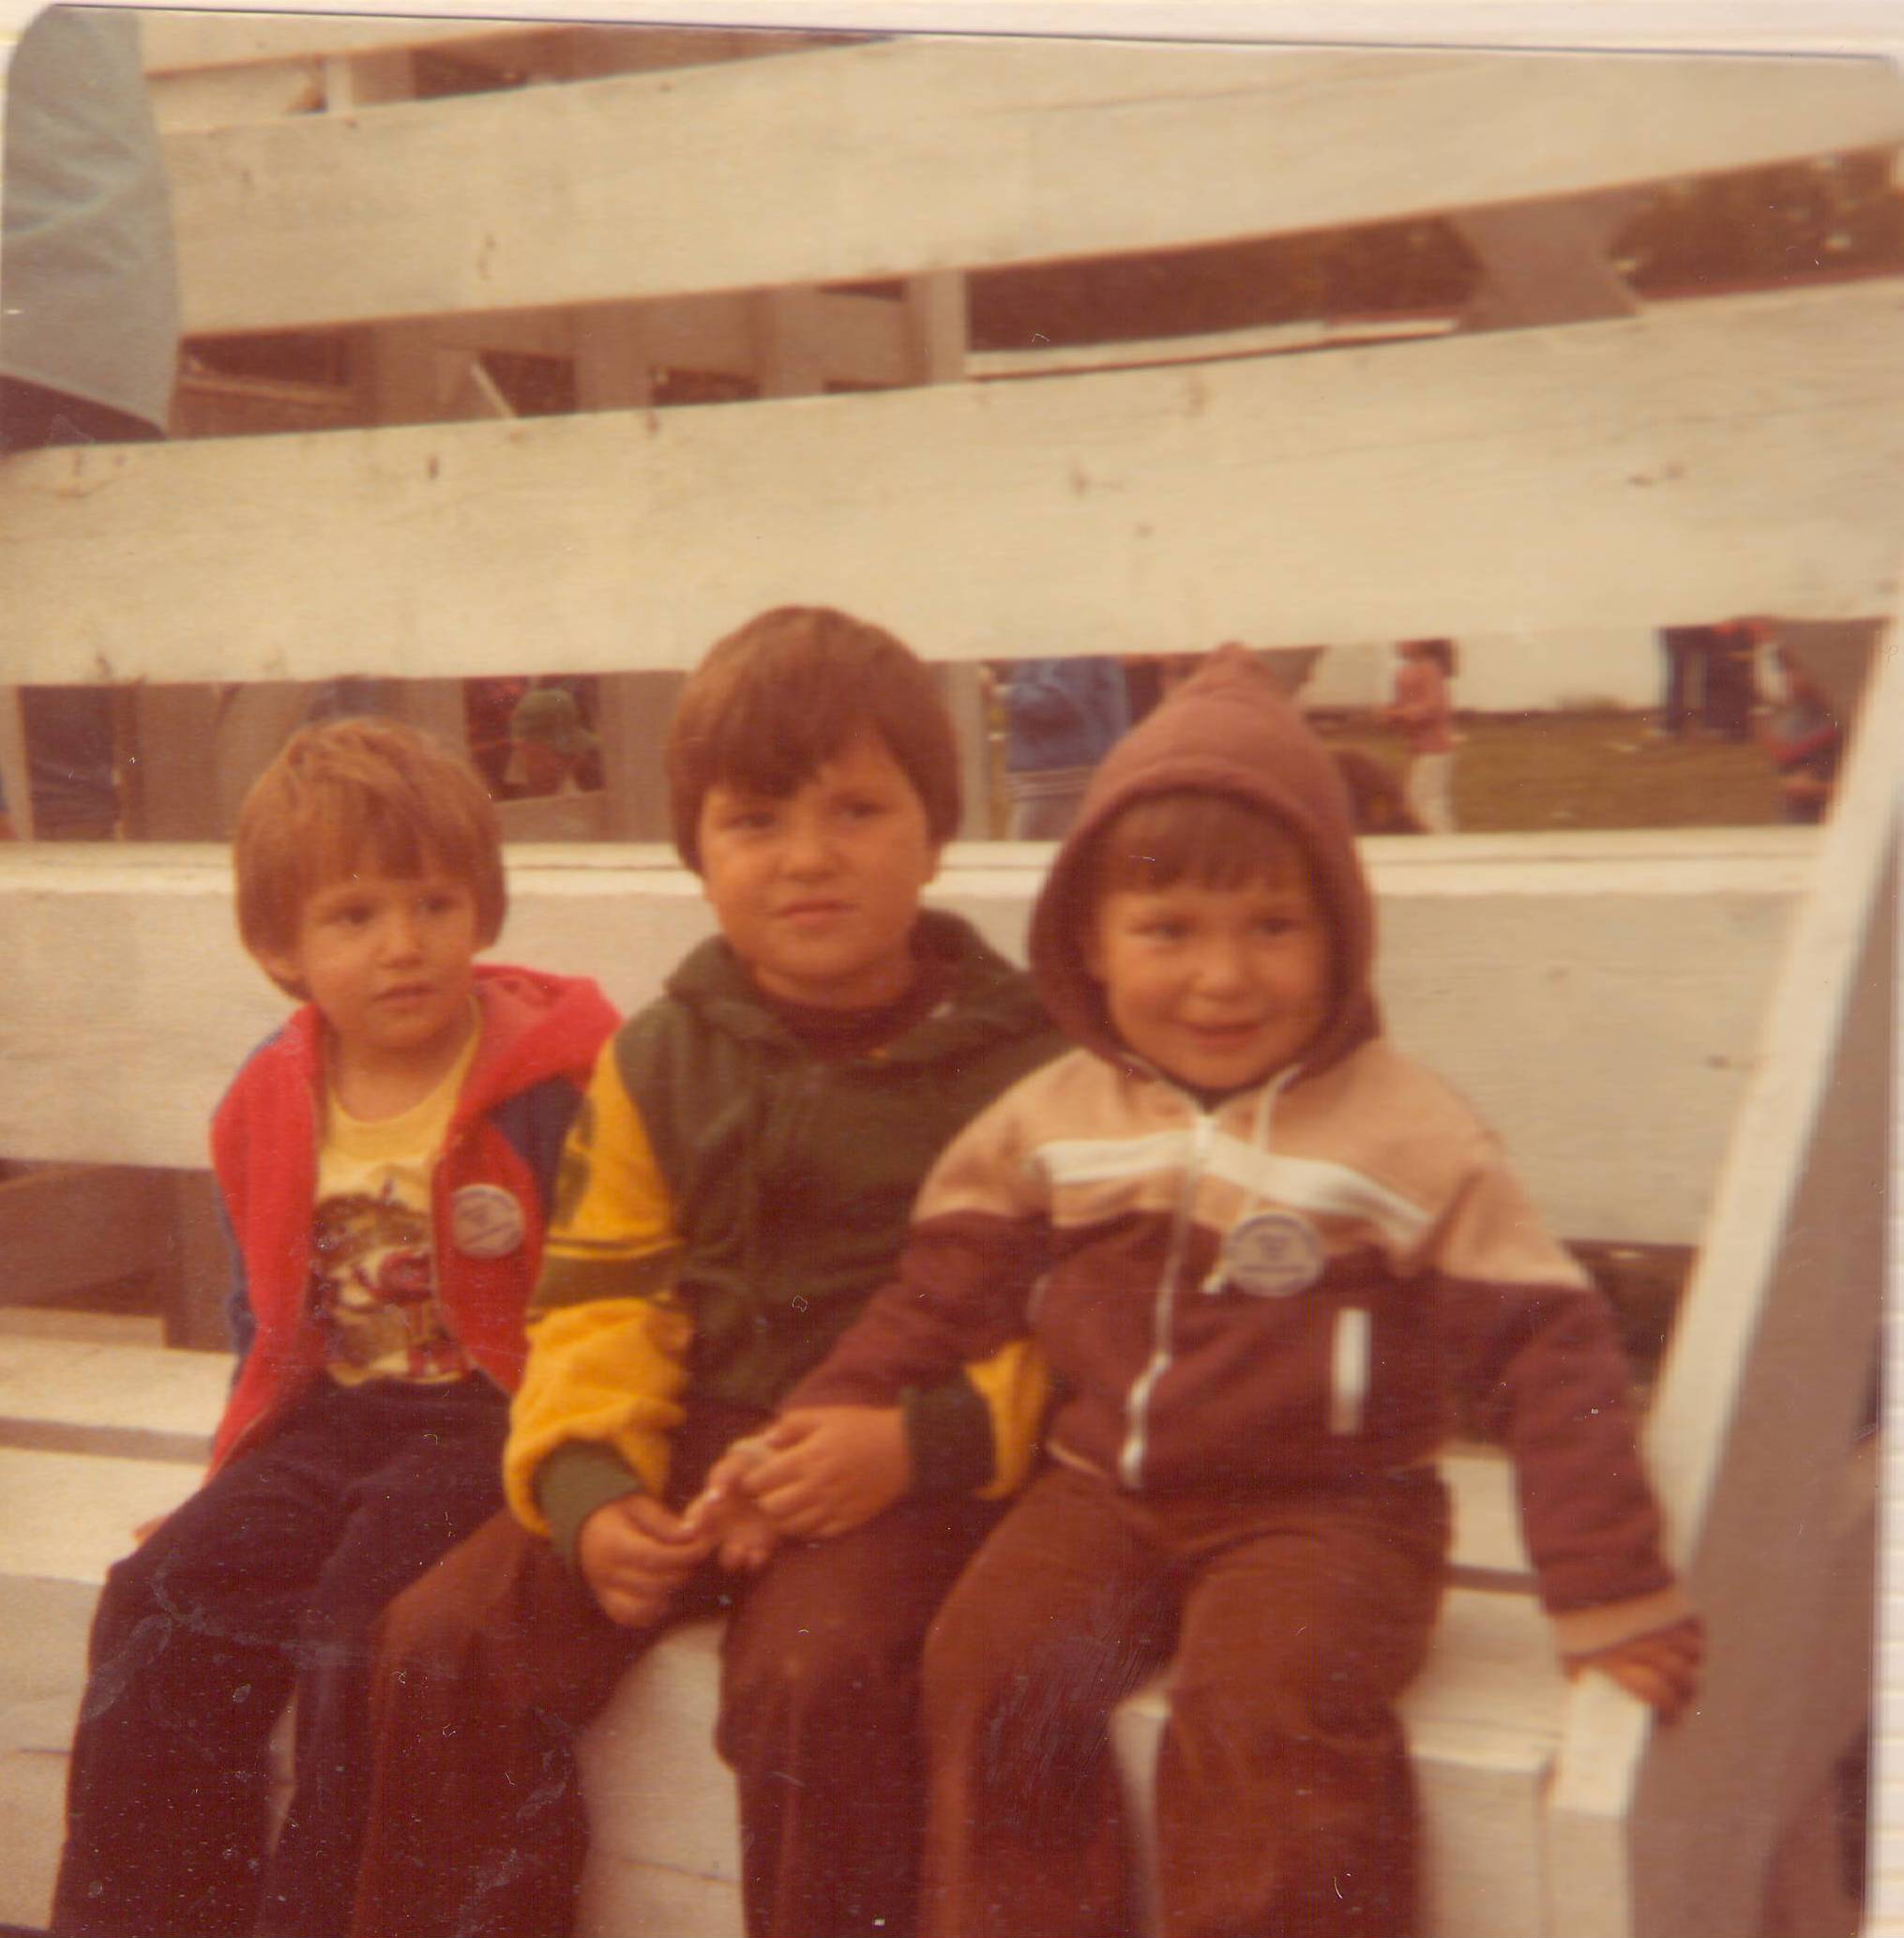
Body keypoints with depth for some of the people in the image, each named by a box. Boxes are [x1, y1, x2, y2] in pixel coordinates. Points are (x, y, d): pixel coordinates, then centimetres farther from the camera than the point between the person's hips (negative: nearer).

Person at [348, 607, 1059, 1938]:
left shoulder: (1022, 1063, -1)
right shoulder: (656, 1064, 11)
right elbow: (599, 1297, 7)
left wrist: (922, 1443, -21)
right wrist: (588, 1484, -10)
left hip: (904, 1469, -4)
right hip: (684, 1453, 4)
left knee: (814, 1673, -33)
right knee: (446, 1642, -13)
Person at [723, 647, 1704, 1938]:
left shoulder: (1408, 1132, -5)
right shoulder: (1052, 1121, 6)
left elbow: (1548, 1350, -4)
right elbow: (944, 1289, 14)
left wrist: (1615, 1595, -7)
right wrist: (834, 1418, 0)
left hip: (1324, 1507, -3)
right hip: (1105, 1491, 4)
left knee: (1270, 1708, -30)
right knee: (990, 1674, -20)